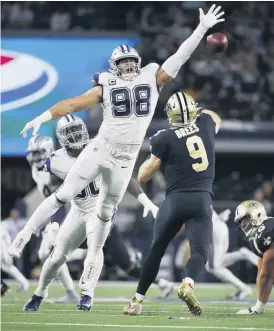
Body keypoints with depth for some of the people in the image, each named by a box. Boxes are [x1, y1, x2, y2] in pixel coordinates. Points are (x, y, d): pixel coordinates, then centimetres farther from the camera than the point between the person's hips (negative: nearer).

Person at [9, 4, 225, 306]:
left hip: (124, 161, 2)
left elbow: (179, 57, -1)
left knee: (105, 212, 11)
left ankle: (91, 261, 23)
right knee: (64, 195, -3)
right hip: (99, 151, -2)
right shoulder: (106, 86, -3)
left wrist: (202, 29, -6)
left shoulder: (152, 79, 1)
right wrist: (43, 117, -17)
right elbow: (74, 103, -8)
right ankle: (26, 233, 7)